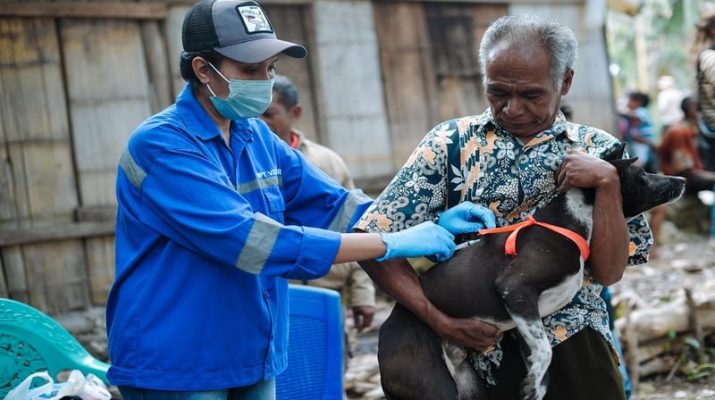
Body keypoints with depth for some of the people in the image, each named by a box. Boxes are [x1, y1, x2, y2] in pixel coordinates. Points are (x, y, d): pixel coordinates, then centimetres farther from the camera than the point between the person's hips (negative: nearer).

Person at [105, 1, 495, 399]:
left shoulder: (257, 137, 7)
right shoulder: (161, 144, -18)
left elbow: (330, 204, 9)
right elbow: (246, 240, -27)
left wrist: (429, 223, -8)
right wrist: (390, 244, -26)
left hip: (254, 358, 7)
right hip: (176, 365, -7)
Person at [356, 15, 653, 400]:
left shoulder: (597, 151, 2)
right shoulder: (451, 142, 0)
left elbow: (607, 272, -4)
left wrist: (606, 182, -15)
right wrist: (438, 319, -16)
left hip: (575, 350, 0)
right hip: (481, 352, 0)